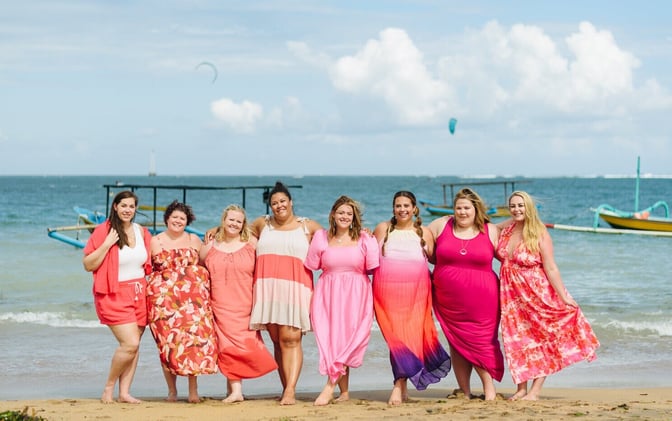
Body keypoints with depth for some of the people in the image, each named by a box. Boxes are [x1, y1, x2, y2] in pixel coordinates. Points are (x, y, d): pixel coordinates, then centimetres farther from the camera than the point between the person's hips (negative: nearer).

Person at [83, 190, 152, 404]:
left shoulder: (142, 232, 10)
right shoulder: (103, 231, -6)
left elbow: (149, 263, 23)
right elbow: (88, 265, -8)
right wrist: (107, 244, -17)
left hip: (139, 294, 5)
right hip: (114, 295, -5)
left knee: (133, 346, 2)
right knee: (130, 344, -15)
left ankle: (124, 392, 7)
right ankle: (109, 387, 4)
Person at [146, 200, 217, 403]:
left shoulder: (194, 240, 13)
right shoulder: (155, 241, 10)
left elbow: (205, 266, 15)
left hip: (192, 296, 1)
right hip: (163, 297, 0)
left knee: (194, 336, -10)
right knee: (168, 341, -4)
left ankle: (193, 390, -5)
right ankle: (172, 390, 6)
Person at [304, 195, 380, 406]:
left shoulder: (363, 239, 4)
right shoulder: (321, 237, 7)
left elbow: (373, 268, 0)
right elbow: (311, 266, 6)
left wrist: (371, 242, -1)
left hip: (355, 295, -1)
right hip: (328, 294, 1)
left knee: (349, 338, -11)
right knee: (331, 339, -4)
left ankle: (330, 386, -9)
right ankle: (344, 391, 3)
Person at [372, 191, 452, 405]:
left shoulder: (424, 233, 8)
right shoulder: (382, 229, 9)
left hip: (415, 291, 0)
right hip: (387, 291, 0)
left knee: (411, 334, -8)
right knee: (395, 337, -5)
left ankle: (399, 385, -5)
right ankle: (402, 387, 1)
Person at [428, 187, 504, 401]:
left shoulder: (491, 231, 4)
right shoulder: (441, 225, 4)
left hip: (481, 300, -2)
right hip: (449, 301, 2)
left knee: (480, 343, -6)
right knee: (457, 344, 5)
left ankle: (489, 389, 3)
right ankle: (464, 393, 12)